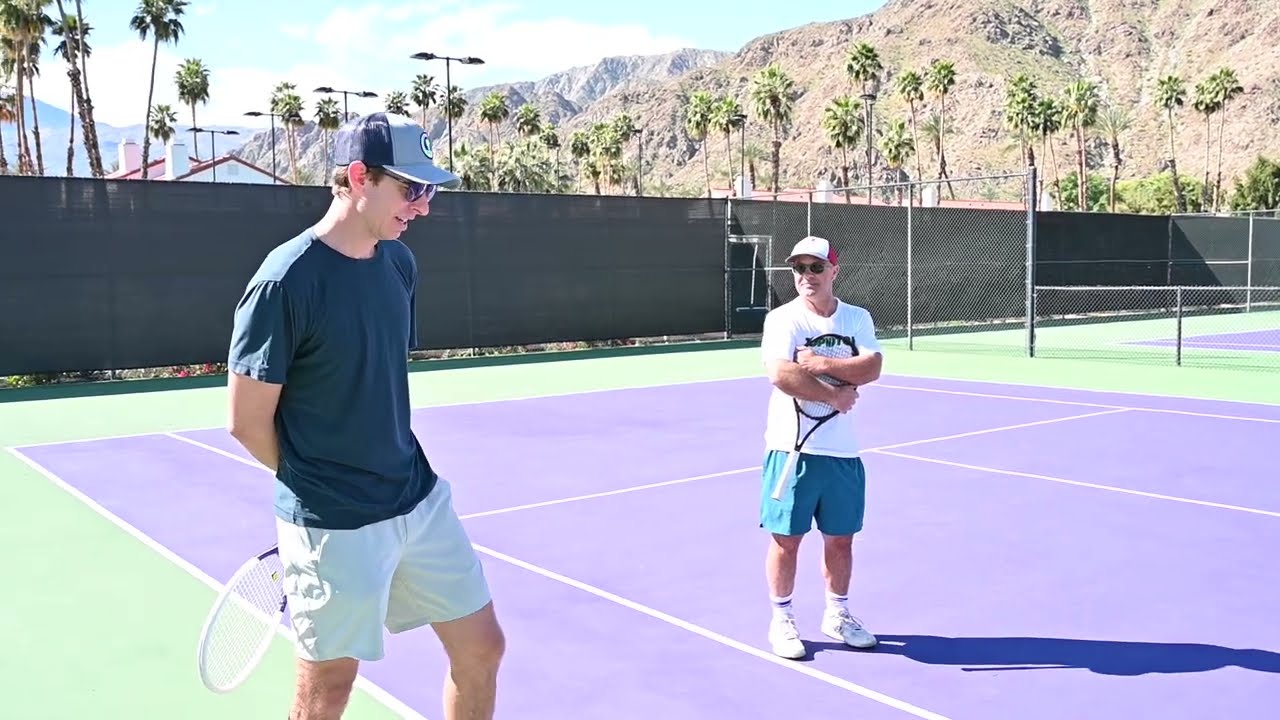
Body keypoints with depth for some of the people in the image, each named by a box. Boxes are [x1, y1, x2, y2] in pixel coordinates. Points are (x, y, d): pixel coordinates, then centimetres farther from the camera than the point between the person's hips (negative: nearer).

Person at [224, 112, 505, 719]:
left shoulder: (400, 262, 4)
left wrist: (399, 474, 8)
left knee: (481, 647, 13)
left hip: (422, 499, 7)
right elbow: (247, 422, -11)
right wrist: (317, 484, 4)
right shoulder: (286, 281, -18)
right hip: (335, 525, -7)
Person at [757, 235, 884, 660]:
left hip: (842, 450, 4)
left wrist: (822, 365, -21)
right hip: (792, 448, -3)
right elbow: (781, 374, -21)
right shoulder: (782, 319, -6)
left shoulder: (857, 318, 5)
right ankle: (781, 619, 20)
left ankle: (837, 615, 32)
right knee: (786, 539, 4)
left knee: (841, 539, 14)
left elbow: (871, 367, -11)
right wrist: (834, 396, -17)